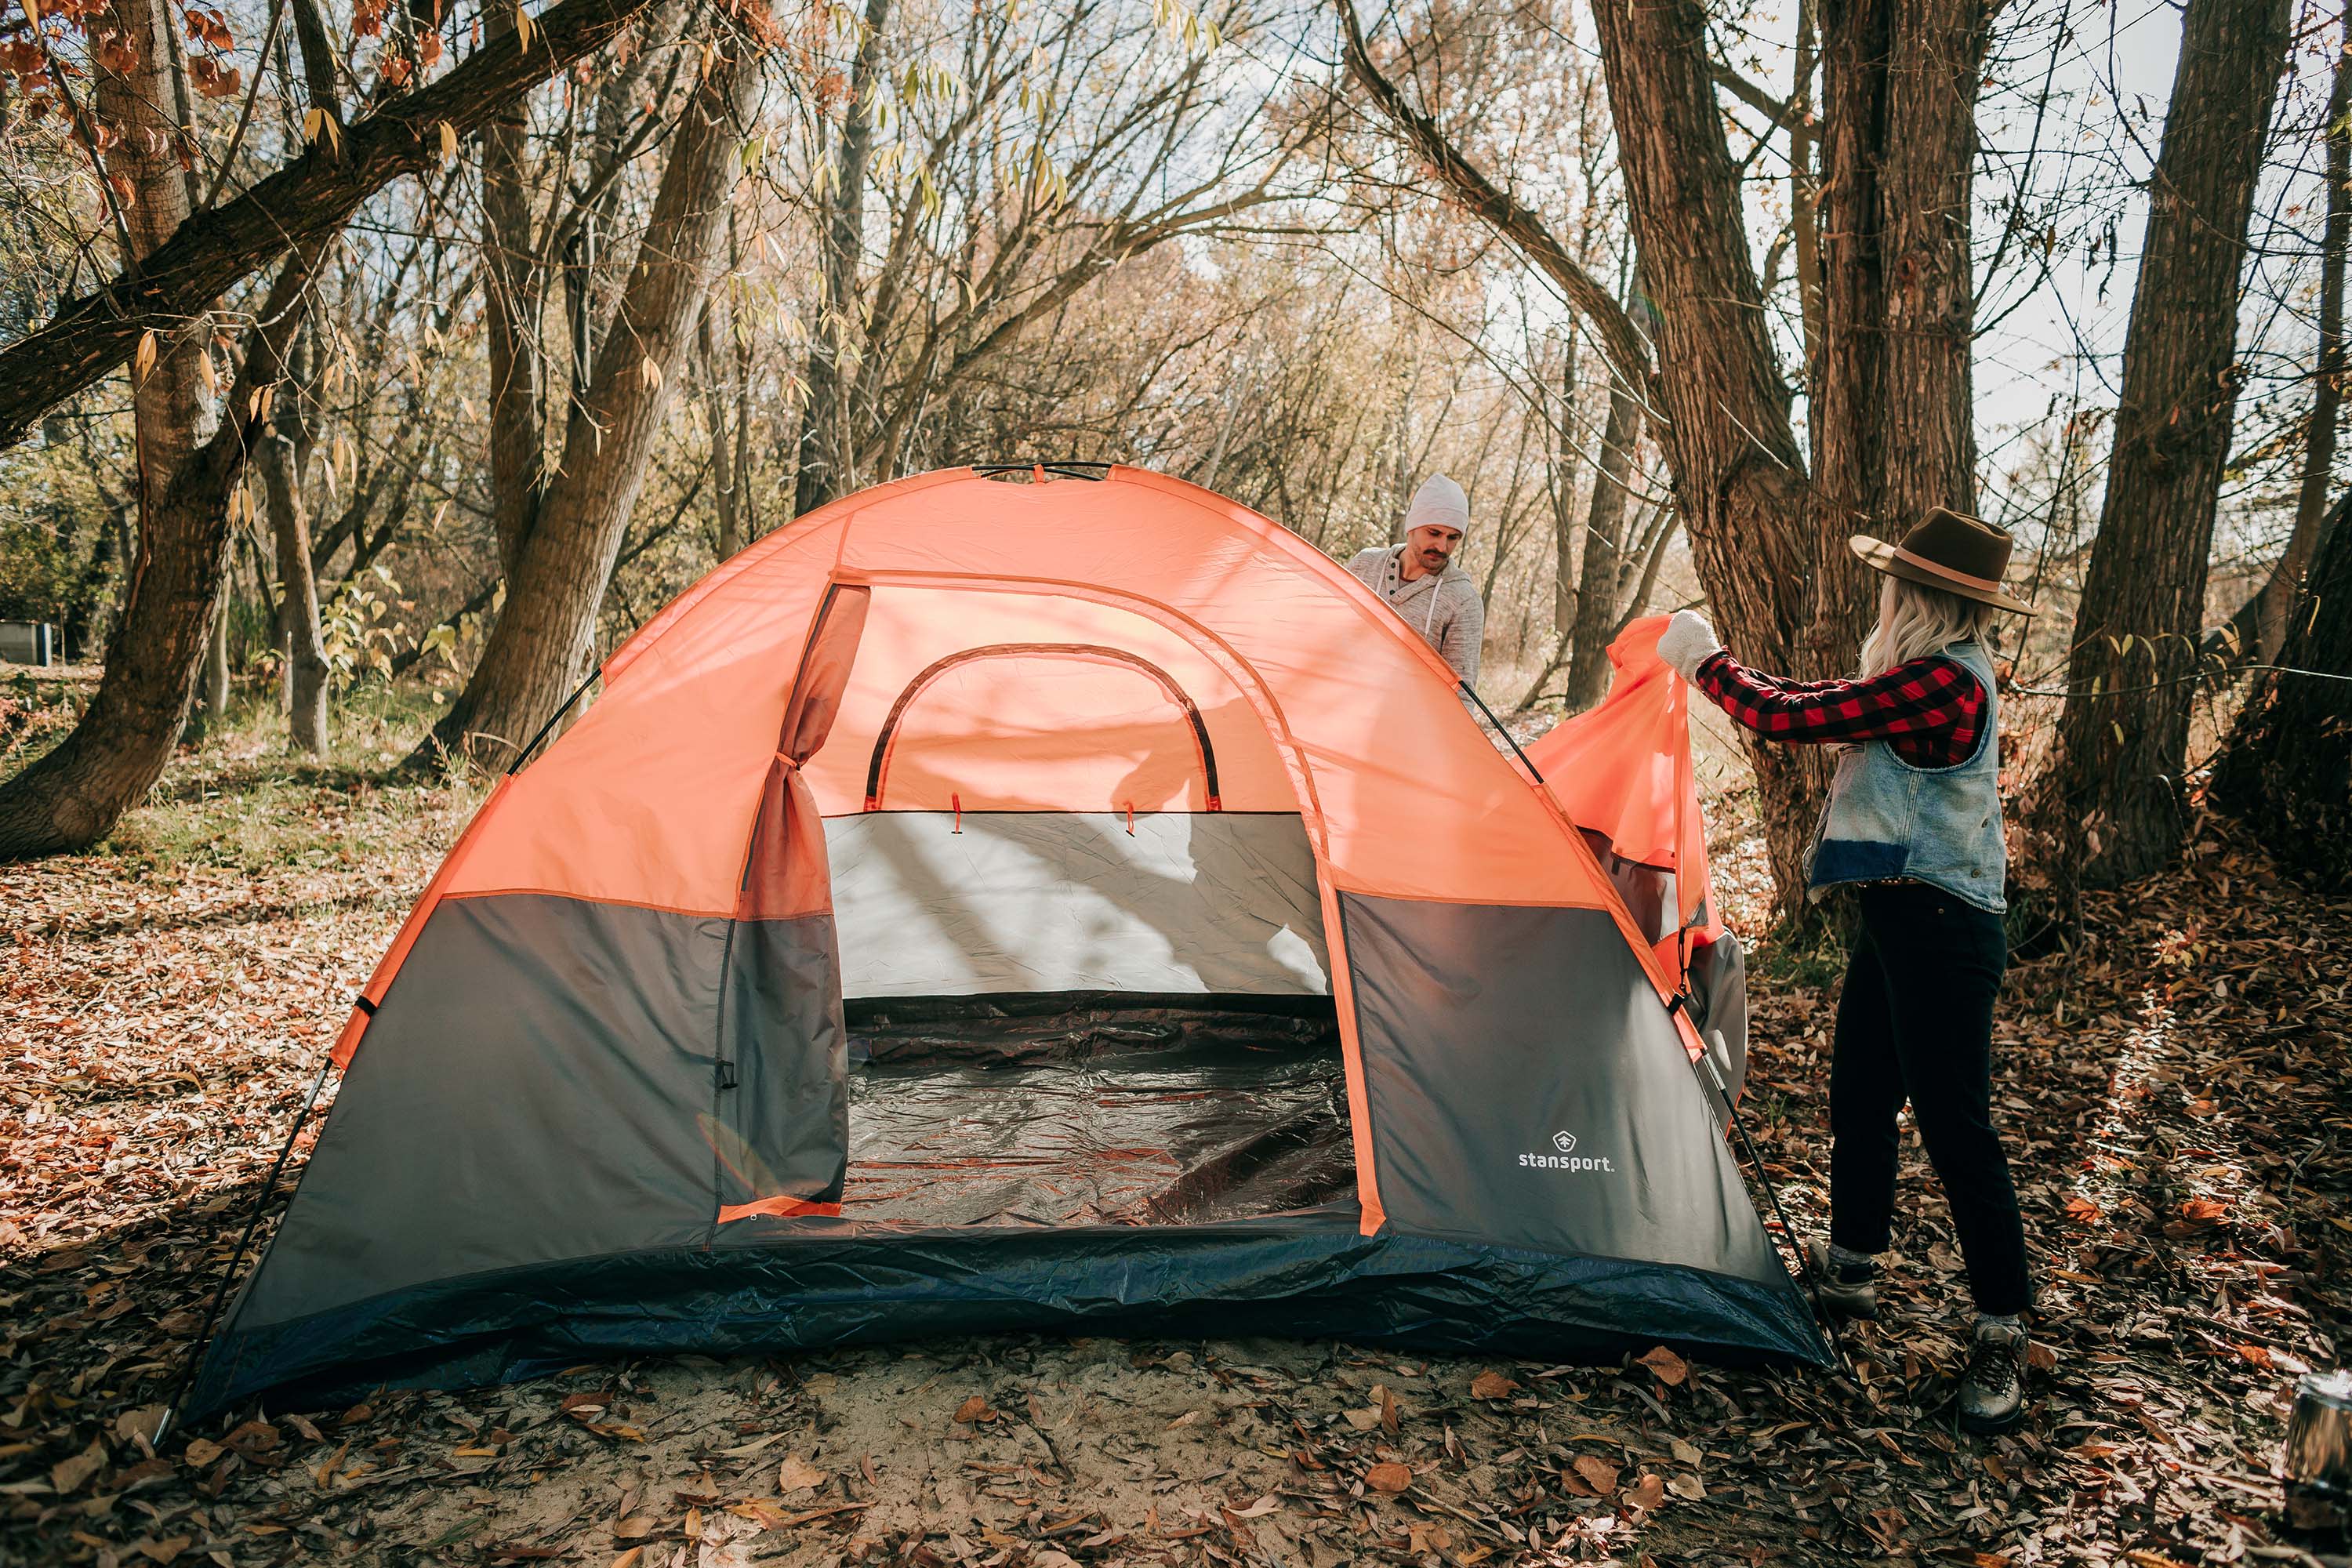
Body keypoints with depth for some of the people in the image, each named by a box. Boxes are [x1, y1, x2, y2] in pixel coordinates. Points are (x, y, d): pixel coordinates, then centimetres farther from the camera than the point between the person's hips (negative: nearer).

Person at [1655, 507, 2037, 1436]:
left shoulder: (1940, 681, -21)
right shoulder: (1942, 675, 11)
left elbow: (1789, 720, -20)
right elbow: (1828, 701, 24)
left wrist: (1707, 662, -3)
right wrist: (1717, 667, 24)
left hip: (1938, 929, -11)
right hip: (1899, 914, 11)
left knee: (1954, 1124, -4)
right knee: (1860, 1099, 18)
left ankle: (2001, 1333, 8)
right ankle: (1850, 1268, 35)